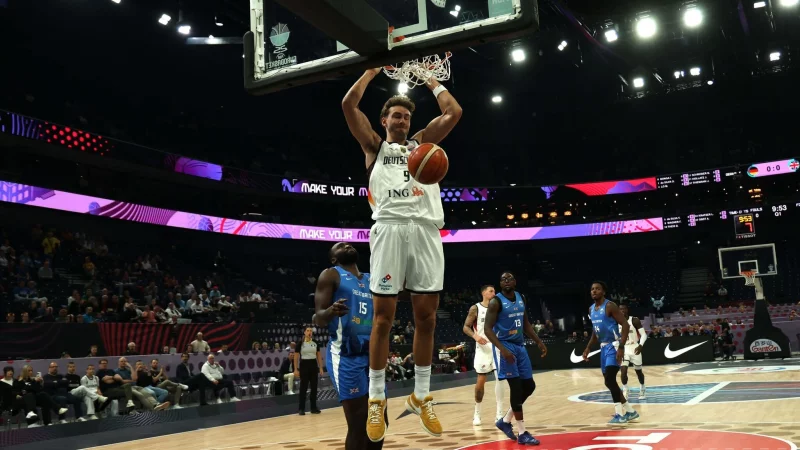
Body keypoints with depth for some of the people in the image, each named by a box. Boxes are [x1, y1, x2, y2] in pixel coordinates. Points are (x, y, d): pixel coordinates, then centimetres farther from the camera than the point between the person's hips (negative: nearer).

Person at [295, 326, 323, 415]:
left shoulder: (315, 343, 6)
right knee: (303, 388, 0)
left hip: (314, 365, 3)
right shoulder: (300, 343, -4)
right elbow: (296, 357, -3)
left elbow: (319, 356, 11)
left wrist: (320, 367, 5)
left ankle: (314, 408, 14)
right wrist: (296, 369, -9)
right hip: (304, 365, -3)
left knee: (314, 387, 6)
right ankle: (302, 409, 6)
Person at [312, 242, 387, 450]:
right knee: (358, 424, -9)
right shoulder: (331, 275, 0)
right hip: (345, 355, -7)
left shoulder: (372, 280, 18)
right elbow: (319, 319, -8)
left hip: (371, 353, 7)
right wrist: (331, 312, -31)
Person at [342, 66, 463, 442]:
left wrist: (431, 80, 24)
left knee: (426, 316, 3)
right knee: (383, 316, -3)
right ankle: (376, 399, 5)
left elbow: (454, 113, 16)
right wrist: (373, 69, 16)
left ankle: (421, 396, 15)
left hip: (426, 230, 3)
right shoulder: (374, 145, 19)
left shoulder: (423, 142, 25)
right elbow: (349, 105, 7)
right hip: (390, 228, -3)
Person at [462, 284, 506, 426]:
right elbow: (466, 327, -5)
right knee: (481, 380, 2)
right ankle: (477, 413, 17)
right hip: (483, 348, -3)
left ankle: (500, 413, -3)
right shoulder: (475, 308, -3)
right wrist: (475, 336, -22)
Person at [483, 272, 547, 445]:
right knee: (516, 386, -10)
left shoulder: (521, 298, 9)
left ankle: (505, 421, 23)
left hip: (520, 346, 8)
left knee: (529, 386, 8)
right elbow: (487, 329, -18)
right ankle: (522, 433, -2)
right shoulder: (496, 302, -13)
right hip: (505, 346, -8)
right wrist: (503, 349, -28)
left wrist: (538, 342, 10)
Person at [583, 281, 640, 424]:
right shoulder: (591, 309, 11)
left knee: (610, 380, -18)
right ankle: (630, 411, 23)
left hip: (614, 345, -9)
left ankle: (619, 414, -8)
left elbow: (625, 325, -19)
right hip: (604, 347, 9)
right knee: (609, 381, 11)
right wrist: (588, 348, 15)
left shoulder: (610, 306, -14)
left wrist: (621, 347, -26)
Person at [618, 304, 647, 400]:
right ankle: (625, 392, -2)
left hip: (634, 348, -2)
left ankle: (642, 391, 31)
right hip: (624, 349, 2)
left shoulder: (634, 320, -10)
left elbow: (643, 334, -12)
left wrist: (640, 345, -28)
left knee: (638, 371, 11)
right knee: (623, 370, -15)